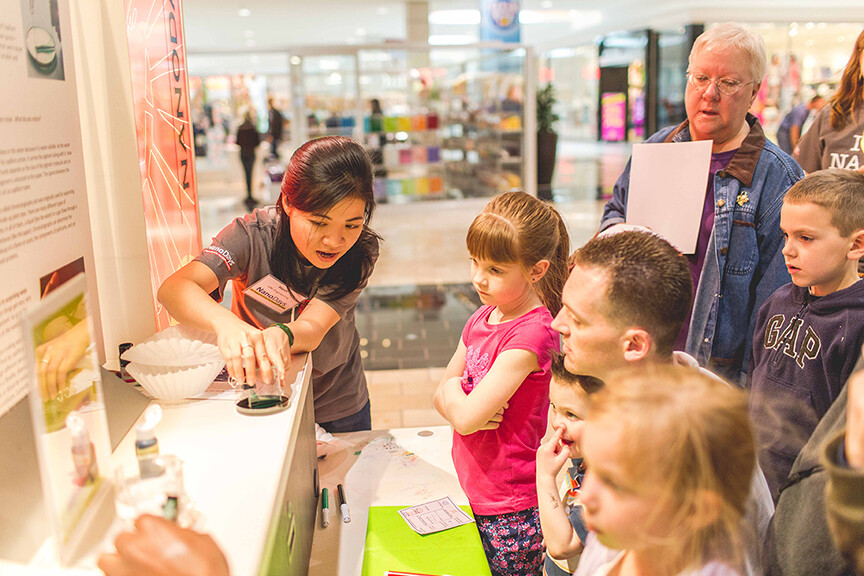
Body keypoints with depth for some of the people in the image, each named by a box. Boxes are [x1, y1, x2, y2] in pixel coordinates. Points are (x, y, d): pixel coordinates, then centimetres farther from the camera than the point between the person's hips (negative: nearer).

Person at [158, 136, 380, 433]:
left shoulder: (360, 253, -23)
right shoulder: (255, 235, -26)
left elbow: (311, 329, -33)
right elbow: (173, 289, -39)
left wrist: (281, 334, -57)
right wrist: (225, 322, -59)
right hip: (256, 398, -1)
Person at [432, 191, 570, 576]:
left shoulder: (531, 333, -24)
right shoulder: (482, 318, 3)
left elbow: (467, 416, -26)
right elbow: (441, 398, 7)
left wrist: (454, 389, -6)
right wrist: (468, 404, -14)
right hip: (474, 494, 8)